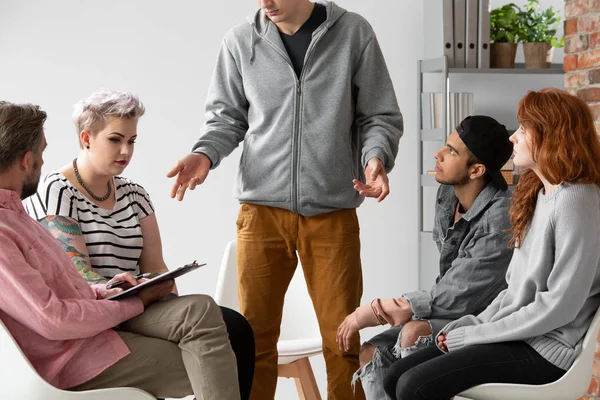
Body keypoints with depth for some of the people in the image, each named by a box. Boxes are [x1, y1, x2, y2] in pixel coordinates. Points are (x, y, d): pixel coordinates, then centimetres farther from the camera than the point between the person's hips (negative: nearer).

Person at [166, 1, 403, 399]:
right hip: (261, 209, 1)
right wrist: (205, 153, -8)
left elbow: (382, 116, 5)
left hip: (333, 213, -1)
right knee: (254, 335, 7)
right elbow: (227, 116, 12)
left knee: (342, 338, 5)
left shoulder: (354, 33, 0)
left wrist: (376, 157, -15)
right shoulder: (241, 41, 3)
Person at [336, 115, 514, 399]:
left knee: (413, 333, -31)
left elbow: (456, 297, -25)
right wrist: (404, 308, -14)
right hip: (454, 313, 8)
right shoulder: (447, 194, 0)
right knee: (372, 353, -8)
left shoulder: (501, 218, -26)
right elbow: (449, 287, 6)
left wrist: (373, 313, -18)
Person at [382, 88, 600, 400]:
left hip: (548, 348, -9)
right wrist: (474, 324, 1)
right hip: (515, 333, 9)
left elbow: (560, 305, -21)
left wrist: (473, 334, -14)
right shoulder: (538, 193, 14)